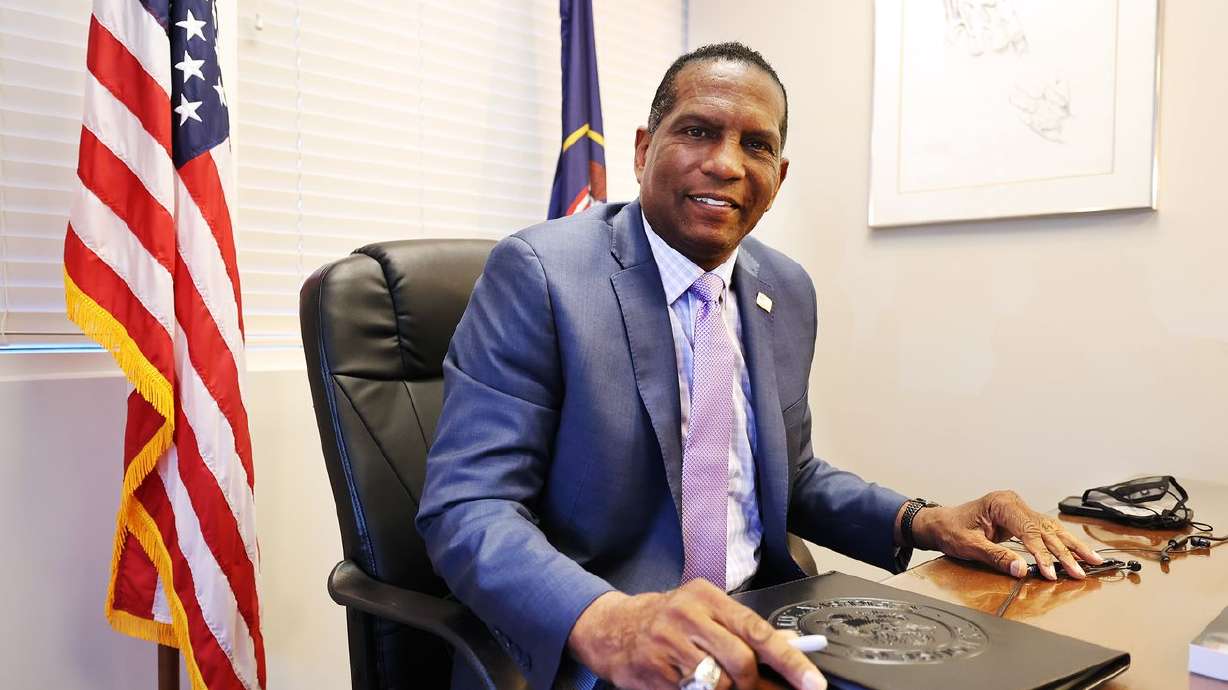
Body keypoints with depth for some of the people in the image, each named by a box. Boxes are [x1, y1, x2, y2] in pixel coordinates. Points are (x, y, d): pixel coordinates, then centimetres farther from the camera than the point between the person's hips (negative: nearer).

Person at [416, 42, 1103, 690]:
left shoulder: (789, 291, 7)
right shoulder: (538, 272, -11)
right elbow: (468, 508, -16)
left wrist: (920, 522, 1)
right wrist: (606, 622, -34)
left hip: (755, 633, 6)